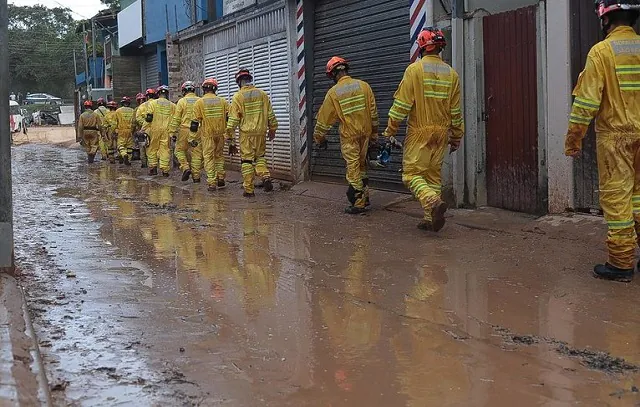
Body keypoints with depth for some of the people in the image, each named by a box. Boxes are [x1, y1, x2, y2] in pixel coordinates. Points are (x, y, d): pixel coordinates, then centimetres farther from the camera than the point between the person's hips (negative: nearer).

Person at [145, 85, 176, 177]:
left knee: (152, 149, 11)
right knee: (165, 149, 3)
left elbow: (149, 118, -8)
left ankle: (153, 167, 8)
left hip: (155, 129, -1)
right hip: (167, 130, 1)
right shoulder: (172, 105, 6)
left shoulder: (152, 103, -1)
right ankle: (165, 170, 0)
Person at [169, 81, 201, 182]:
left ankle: (186, 168, -5)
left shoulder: (182, 101, -1)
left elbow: (176, 119, -2)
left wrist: (172, 132, 1)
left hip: (185, 129, -2)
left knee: (180, 150, 13)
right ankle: (196, 176, 6)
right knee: (196, 153, 6)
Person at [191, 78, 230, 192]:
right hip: (220, 134, 3)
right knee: (219, 155, 19)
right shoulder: (223, 101, 4)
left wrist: (193, 138, 2)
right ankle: (220, 179, 16)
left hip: (207, 134, -3)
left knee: (209, 157, 3)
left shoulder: (199, 103, -3)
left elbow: (195, 122, -4)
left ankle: (212, 182, -3)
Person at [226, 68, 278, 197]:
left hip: (246, 133, -3)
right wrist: (272, 130, 24)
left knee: (246, 160, 3)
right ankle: (266, 176, -2)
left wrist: (230, 139, -3)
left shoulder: (238, 96, -6)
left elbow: (233, 120, -7)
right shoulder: (262, 94, 5)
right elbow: (270, 114, 10)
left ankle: (249, 190, 4)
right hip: (261, 132, 3)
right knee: (260, 156, 21)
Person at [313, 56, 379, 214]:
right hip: (365, 133, 4)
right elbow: (373, 112, 2)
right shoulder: (363, 86, -1)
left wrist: (319, 137, 12)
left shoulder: (333, 92, -8)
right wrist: (374, 132, 13)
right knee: (362, 166, 18)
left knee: (353, 168, 1)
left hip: (348, 136, -4)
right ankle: (364, 197, 23)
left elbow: (324, 118, 0)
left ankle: (358, 204, 1)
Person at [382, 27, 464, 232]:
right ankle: (431, 219, 12)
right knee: (434, 175, 12)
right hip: (441, 132, 5)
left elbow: (401, 104, -11)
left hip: (419, 132, -5)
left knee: (412, 173, -1)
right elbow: (456, 111, 9)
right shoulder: (451, 73, 6)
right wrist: (456, 136, 17)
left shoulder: (414, 69, -9)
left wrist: (390, 131, -4)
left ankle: (433, 202, -25)